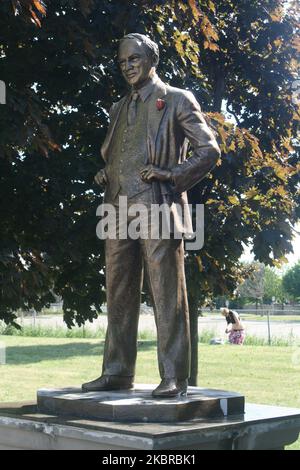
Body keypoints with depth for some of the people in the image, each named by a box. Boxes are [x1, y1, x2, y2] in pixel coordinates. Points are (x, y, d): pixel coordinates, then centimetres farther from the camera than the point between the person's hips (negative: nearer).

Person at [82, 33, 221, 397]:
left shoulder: (177, 100, 6)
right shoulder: (119, 108, 24)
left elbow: (209, 149, 1)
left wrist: (172, 174, -11)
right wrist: (105, 174, 11)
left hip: (157, 206, -6)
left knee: (167, 295, -6)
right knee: (119, 295, 6)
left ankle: (174, 377, -5)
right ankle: (117, 371, 13)